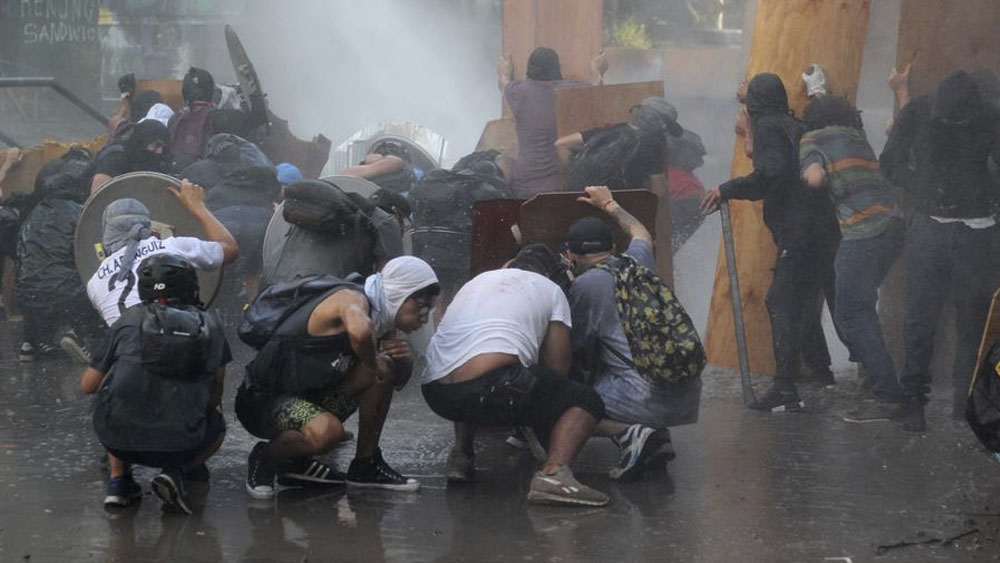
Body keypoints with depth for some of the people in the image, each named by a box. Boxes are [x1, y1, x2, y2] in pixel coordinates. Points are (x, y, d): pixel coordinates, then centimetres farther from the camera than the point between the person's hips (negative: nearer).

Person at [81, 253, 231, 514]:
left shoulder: (130, 320, 12)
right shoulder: (210, 326, 14)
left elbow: (88, 385, 21)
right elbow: (215, 398, 23)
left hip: (119, 440, 1)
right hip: (179, 444, -1)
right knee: (217, 426, 32)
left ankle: (118, 478, 18)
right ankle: (176, 472, 5)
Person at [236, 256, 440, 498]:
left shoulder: (380, 316, 6)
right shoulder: (351, 299, -20)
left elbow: (400, 379, 17)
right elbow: (359, 332, -46)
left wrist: (404, 358, -6)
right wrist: (374, 364, -26)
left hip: (310, 394, 9)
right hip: (263, 398, -9)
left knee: (386, 368, -5)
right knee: (327, 432, -36)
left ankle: (366, 465, 7)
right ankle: (266, 457, -5)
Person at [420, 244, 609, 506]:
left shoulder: (477, 280, 35)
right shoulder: (550, 290, 20)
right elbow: (557, 365, 16)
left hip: (435, 394, 7)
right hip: (491, 387, -7)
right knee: (586, 403, 8)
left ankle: (461, 455, 24)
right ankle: (553, 471, -18)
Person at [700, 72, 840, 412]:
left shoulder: (767, 127, -3)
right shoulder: (796, 126, 21)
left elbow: (772, 174, -17)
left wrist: (725, 190, -12)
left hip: (798, 232, -9)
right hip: (826, 228, 9)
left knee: (783, 304, -9)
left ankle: (785, 390, -16)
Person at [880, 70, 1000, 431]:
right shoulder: (917, 114, -3)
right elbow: (892, 163, 7)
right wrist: (924, 195, -1)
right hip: (928, 229, 0)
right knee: (919, 319, -2)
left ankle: (966, 407, 10)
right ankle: (914, 402, 7)